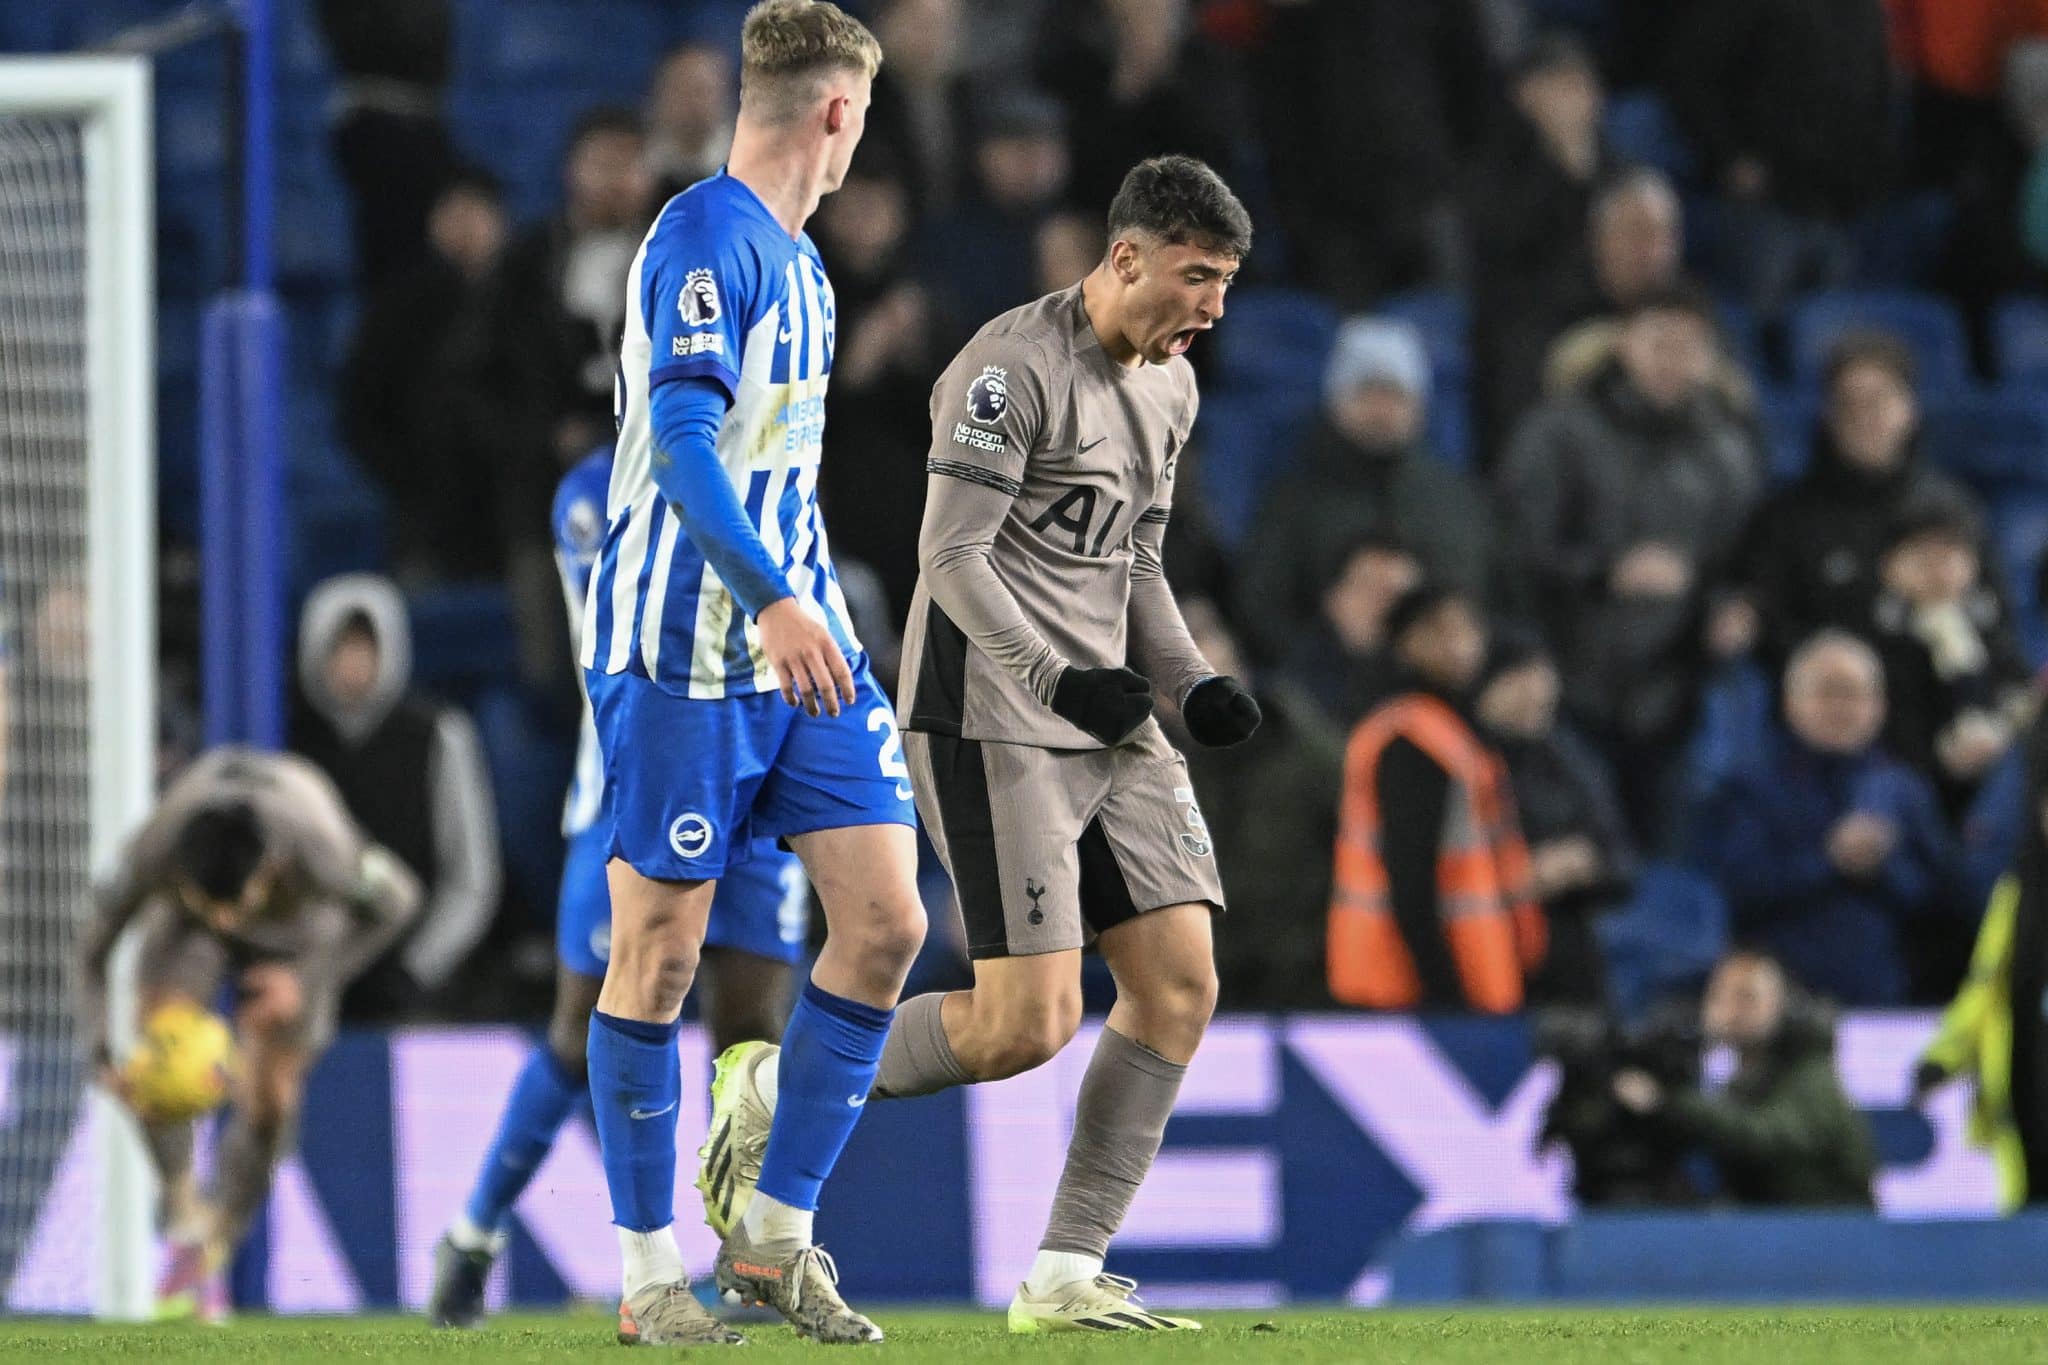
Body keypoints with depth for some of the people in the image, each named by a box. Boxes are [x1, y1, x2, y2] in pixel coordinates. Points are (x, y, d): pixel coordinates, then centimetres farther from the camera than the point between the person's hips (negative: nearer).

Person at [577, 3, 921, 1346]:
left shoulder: (797, 256, 17)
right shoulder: (706, 241, -12)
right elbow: (681, 441, -23)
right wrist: (770, 602, -33)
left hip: (798, 644, 9)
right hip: (684, 649, -9)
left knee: (887, 918, -1)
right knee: (659, 951, -1)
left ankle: (775, 1233, 8)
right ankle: (652, 1272, 6)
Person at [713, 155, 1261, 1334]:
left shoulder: (1170, 385, 14)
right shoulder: (1014, 369, -14)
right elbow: (952, 555, -17)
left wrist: (1194, 683, 7)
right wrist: (1058, 680, -28)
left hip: (1108, 721, 9)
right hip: (992, 719, -9)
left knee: (1180, 983, -2)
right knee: (1028, 1025, -14)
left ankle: (1068, 1275, 4)